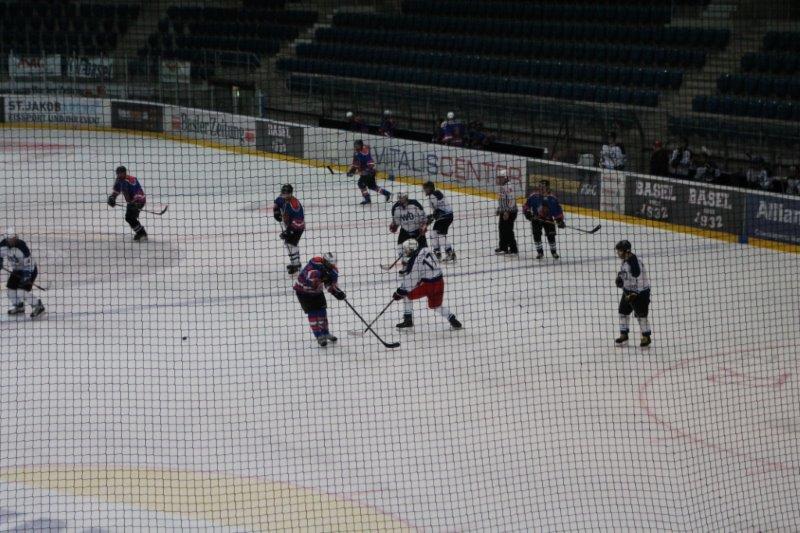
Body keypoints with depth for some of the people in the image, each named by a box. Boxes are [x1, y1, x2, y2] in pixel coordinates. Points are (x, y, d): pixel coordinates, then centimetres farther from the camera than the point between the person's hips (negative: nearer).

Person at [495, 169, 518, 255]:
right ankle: (503, 247, 29)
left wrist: (507, 211, -27)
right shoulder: (500, 187, 12)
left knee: (508, 230, -8)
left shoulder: (509, 187, -20)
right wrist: (498, 210, 22)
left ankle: (514, 249, -2)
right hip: (503, 212, 10)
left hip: (510, 212, -10)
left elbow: (512, 200, -25)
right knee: (502, 229, 16)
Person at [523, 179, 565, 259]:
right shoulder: (534, 196, -8)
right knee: (536, 235, -4)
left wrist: (560, 220, -8)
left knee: (551, 235, 0)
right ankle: (539, 252, 11)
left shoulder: (552, 198, -8)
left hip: (548, 219, -1)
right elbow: (527, 205, 0)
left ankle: (553, 252, 19)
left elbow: (558, 210, -4)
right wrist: (527, 212, -16)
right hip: (536, 219, 1)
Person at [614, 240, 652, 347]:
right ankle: (623, 335, 26)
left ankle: (646, 337, 11)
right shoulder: (625, 260, 6)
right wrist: (620, 277, 5)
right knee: (623, 311, 14)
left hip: (639, 292, -10)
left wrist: (634, 294, -25)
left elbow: (638, 279, -27)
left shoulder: (634, 262, -26)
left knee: (641, 314, -2)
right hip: (628, 291, 10)